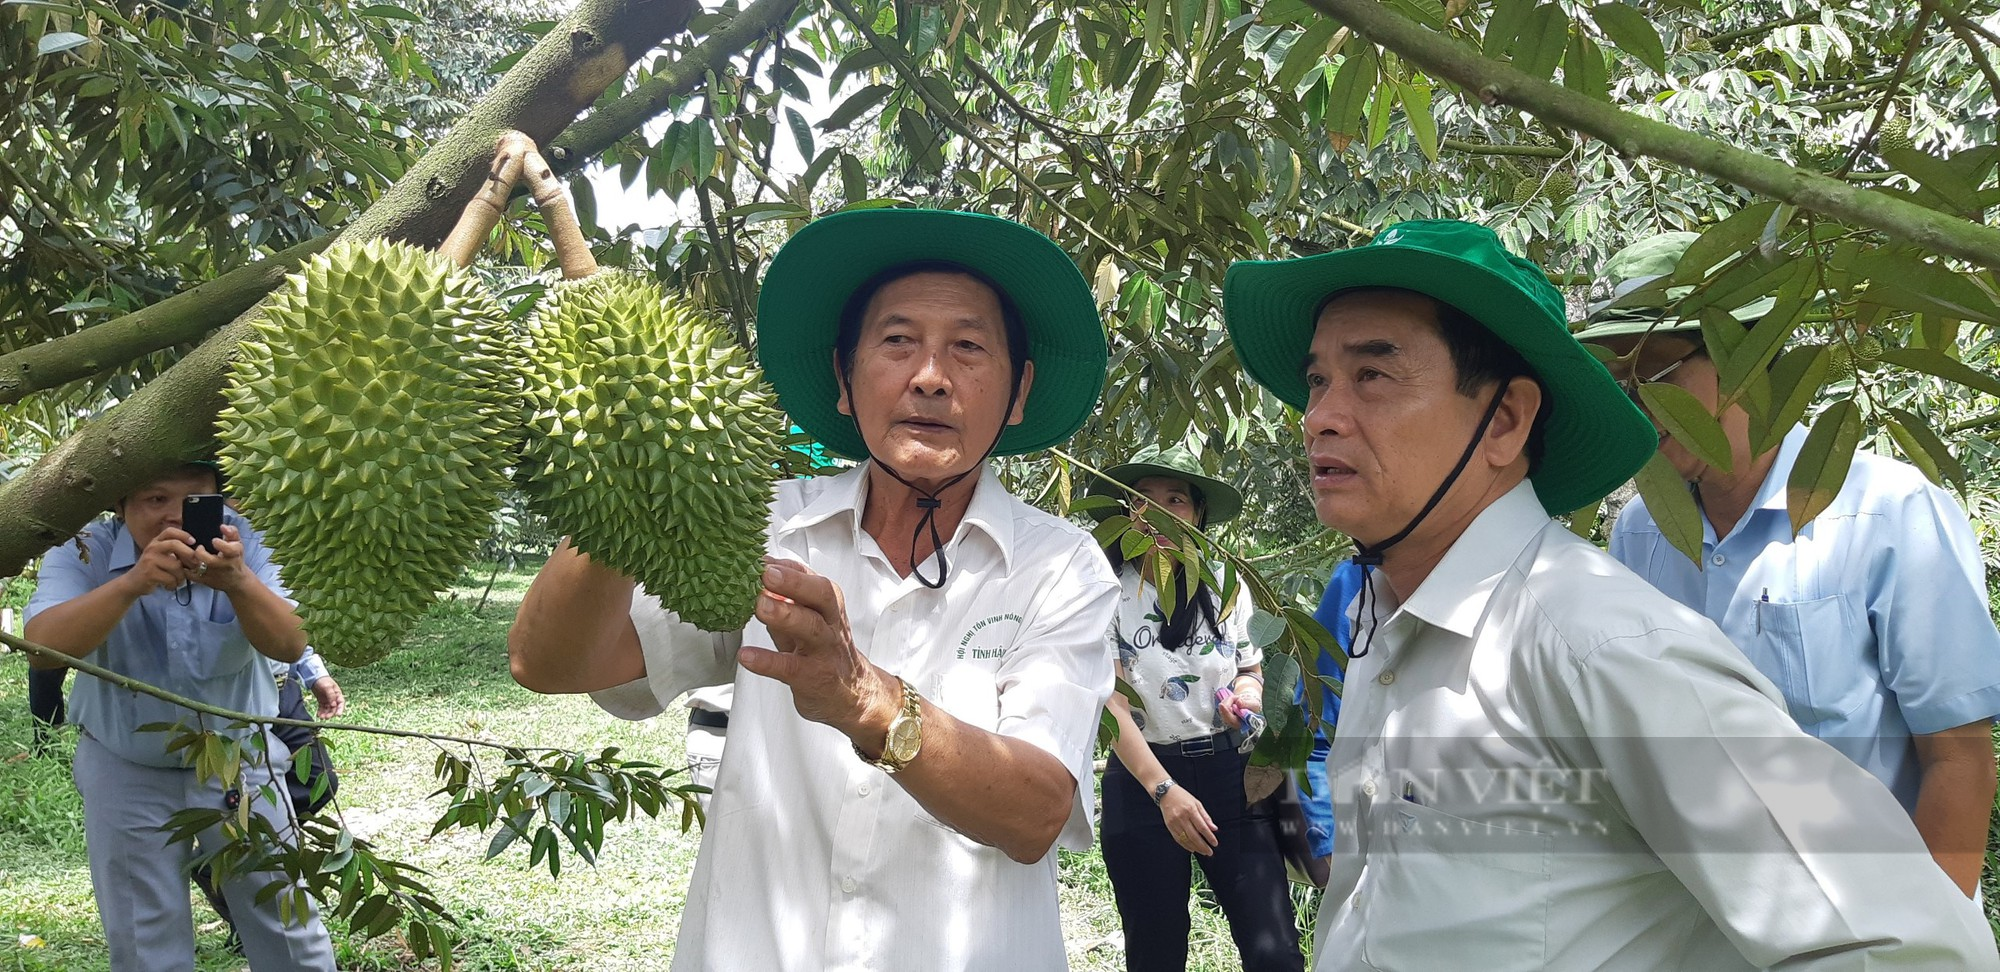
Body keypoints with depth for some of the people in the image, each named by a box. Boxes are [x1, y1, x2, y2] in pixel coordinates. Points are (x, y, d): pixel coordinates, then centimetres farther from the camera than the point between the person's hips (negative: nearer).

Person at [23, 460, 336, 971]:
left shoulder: (244, 546, -16)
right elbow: (43, 646, -34)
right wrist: (132, 584, -51)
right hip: (126, 771, 0)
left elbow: (291, 644, -29)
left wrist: (239, 582, -49)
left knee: (287, 920, 6)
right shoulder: (82, 555, -17)